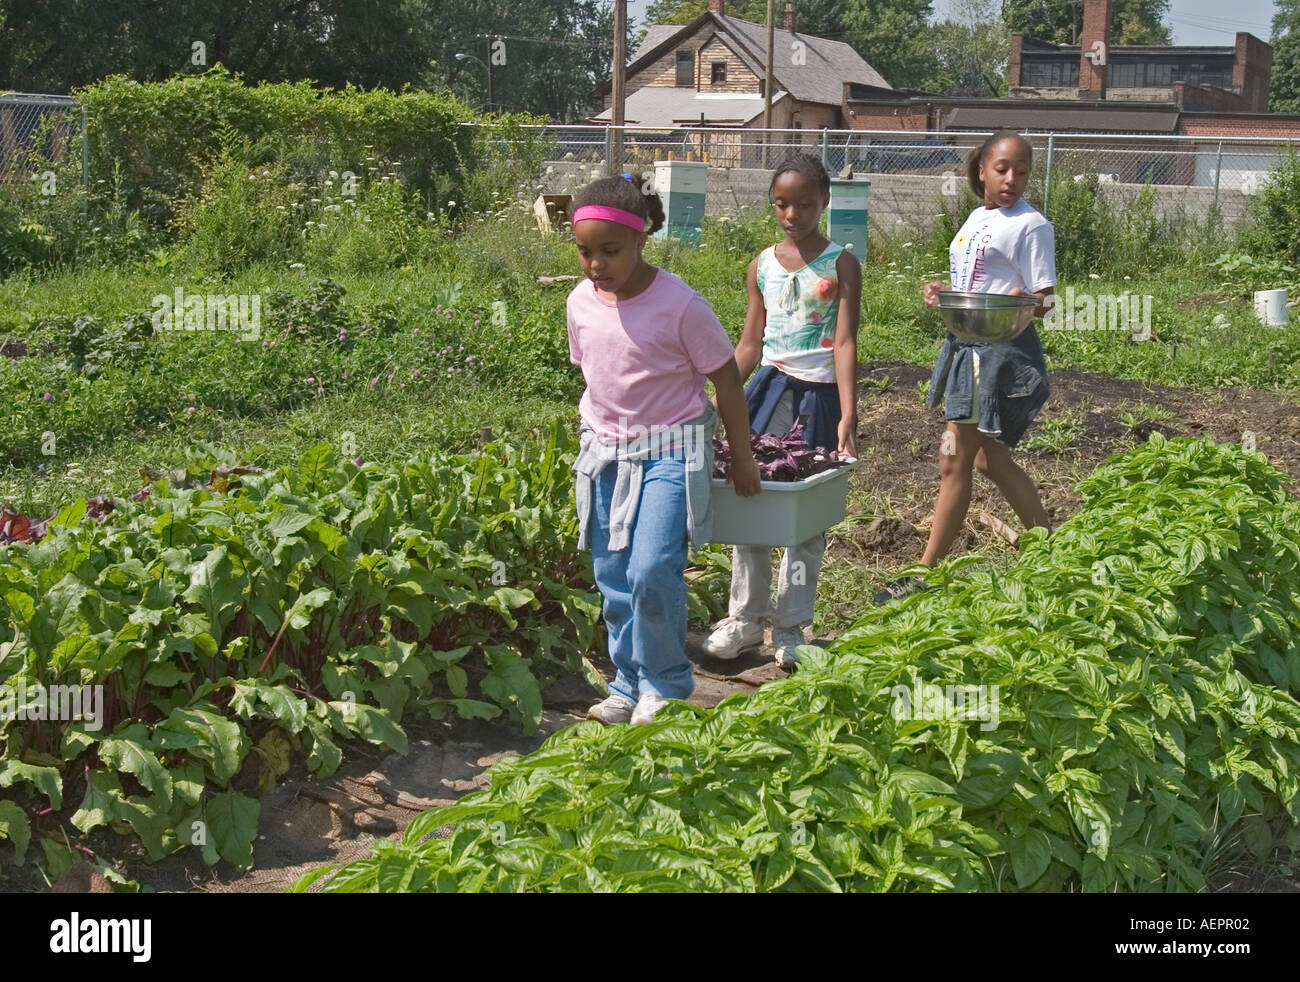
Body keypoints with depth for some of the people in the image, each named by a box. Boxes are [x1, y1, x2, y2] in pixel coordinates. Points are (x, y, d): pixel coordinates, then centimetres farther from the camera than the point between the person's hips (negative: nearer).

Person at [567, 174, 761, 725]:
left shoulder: (678, 304, -16)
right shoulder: (581, 303, 0)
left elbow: (726, 381, -7)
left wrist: (742, 458, -1)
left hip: (670, 452, -5)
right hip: (604, 452, 6)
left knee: (652, 571, -17)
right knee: (612, 578, 8)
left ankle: (666, 684, 3)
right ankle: (629, 684, 23)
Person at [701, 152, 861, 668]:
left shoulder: (841, 265, -3)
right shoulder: (762, 266, 7)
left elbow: (845, 343, -10)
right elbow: (750, 345, 11)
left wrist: (848, 415, -19)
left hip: (820, 393, -3)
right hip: (770, 386, 3)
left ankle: (791, 628, 15)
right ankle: (746, 616, 14)